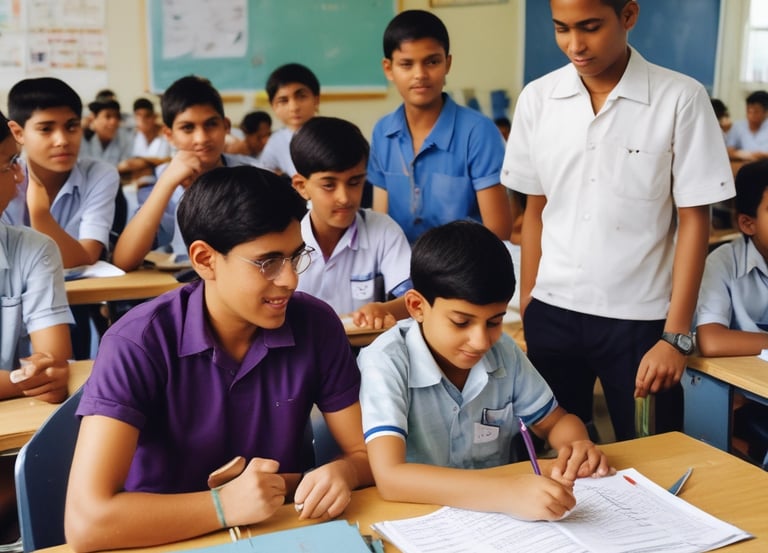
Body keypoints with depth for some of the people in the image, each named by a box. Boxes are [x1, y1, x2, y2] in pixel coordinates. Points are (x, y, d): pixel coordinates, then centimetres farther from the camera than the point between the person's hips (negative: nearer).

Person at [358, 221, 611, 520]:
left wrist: (577, 447, -13)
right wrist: (509, 493, -38)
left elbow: (556, 421, 9)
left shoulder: (504, 350, -4)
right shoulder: (385, 362, -18)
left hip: (497, 512, 4)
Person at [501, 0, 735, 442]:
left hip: (639, 317, -2)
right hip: (553, 311, 3)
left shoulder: (681, 99, -9)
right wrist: (526, 306, 6)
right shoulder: (537, 99, 0)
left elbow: (694, 220, -6)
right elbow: (536, 208, 8)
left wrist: (676, 335, -9)